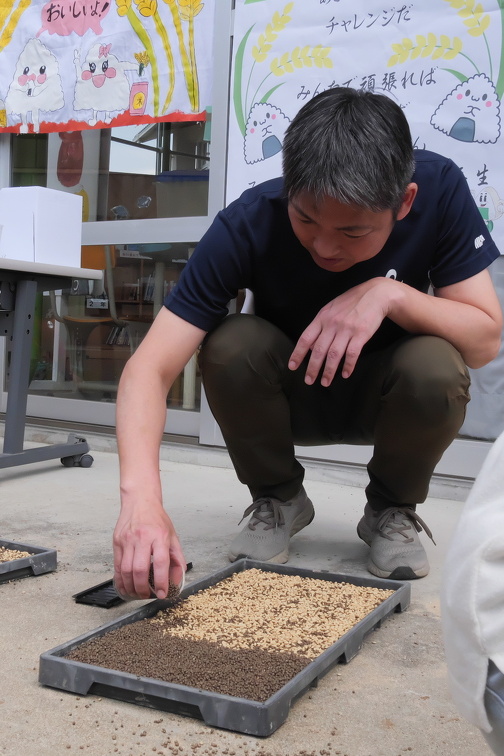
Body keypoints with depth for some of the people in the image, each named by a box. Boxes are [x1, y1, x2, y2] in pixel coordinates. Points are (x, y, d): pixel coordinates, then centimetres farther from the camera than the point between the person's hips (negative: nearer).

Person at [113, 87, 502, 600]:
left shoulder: (440, 190, -24)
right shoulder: (248, 225, -28)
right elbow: (150, 368, -34)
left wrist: (390, 293, -39)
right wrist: (141, 494, -50)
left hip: (384, 399, 1)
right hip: (289, 399, 0)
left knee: (436, 368, -32)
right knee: (231, 345, -31)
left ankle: (393, 509, -1)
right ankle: (277, 498, -2)